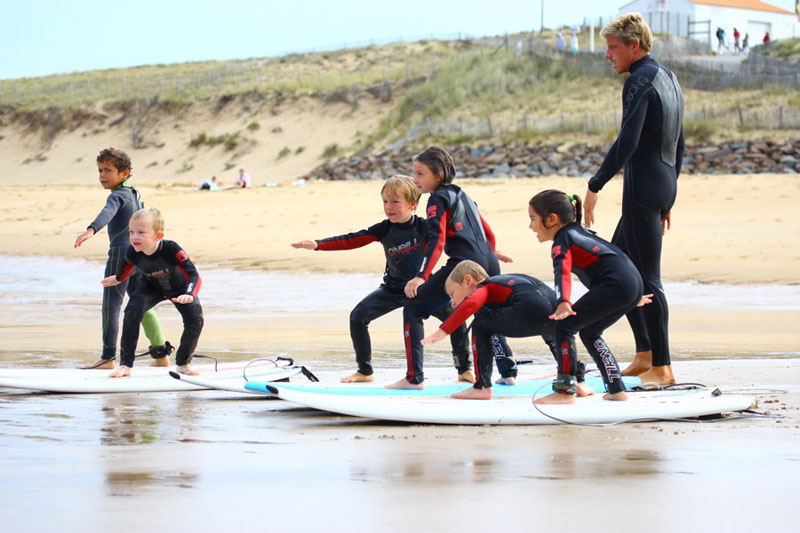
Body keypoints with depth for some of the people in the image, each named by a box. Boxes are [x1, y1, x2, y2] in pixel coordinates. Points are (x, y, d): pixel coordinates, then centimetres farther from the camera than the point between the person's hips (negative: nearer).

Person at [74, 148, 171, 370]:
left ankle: (108, 358, -3)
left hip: (121, 254, -9)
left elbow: (107, 213, -35)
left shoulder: (117, 196, -13)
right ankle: (161, 354, 15)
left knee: (111, 306, -3)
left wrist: (91, 230, -52)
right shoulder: (136, 195, 16)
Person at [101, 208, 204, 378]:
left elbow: (194, 275, -46)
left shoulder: (171, 250, -42)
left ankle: (183, 363, 8)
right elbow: (126, 268, -3)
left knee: (195, 320, -19)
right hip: (151, 286, 2)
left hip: (179, 288, -2)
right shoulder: (133, 253, -30)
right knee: (132, 311, -24)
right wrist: (117, 279, 15)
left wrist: (190, 295, -65)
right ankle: (125, 365, -15)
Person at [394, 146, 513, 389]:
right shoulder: (462, 195, 24)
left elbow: (436, 241, -14)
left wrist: (421, 276, -24)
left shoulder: (438, 199, 0)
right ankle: (509, 370, 33)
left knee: (414, 308, -2)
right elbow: (486, 230, 37)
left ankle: (414, 377, -9)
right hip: (489, 264, 9)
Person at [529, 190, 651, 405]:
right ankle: (616, 390, 24)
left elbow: (563, 272, -20)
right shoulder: (582, 233, 29)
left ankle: (565, 390, -7)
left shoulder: (561, 241, 0)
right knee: (589, 332, 24)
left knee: (565, 326, -5)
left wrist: (564, 303, -38)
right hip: (634, 282, 9)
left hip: (614, 283, -9)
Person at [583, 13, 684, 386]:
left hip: (643, 188, -10)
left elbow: (627, 143, -24)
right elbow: (678, 144, 21)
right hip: (662, 186, 10)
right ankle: (645, 354, 16)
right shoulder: (667, 77, 16)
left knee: (647, 279, -5)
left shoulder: (639, 82, -14)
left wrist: (594, 187, -20)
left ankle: (661, 367, 0)